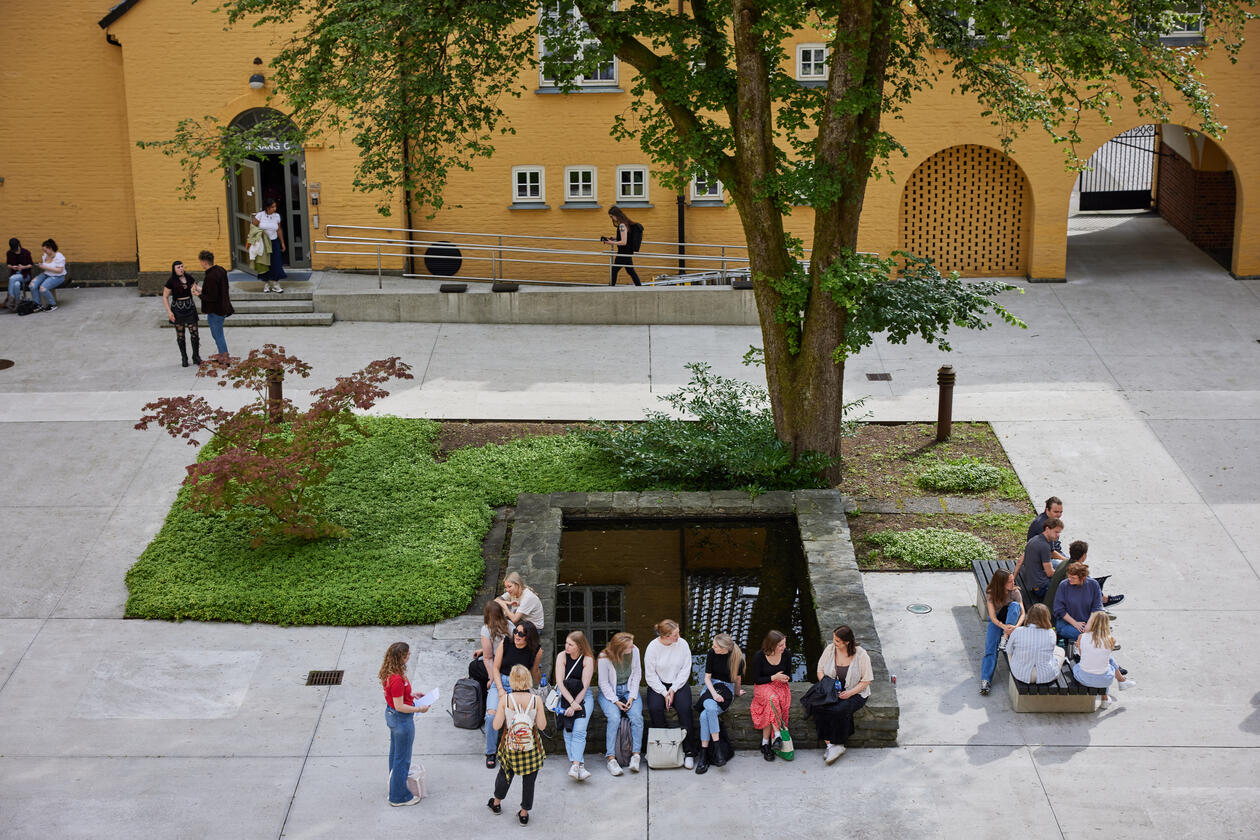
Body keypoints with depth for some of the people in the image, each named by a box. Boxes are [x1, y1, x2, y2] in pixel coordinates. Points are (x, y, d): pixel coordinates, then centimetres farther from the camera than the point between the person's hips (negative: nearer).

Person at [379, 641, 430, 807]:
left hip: (391, 714, 9)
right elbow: (399, 706, -26)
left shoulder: (388, 673, -4)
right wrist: (419, 709, -17)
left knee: (395, 753, 29)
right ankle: (399, 796, 21)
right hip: (401, 719, -9)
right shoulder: (397, 679, -33)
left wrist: (411, 694, 12)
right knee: (402, 758, 7)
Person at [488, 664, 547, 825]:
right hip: (531, 748, -1)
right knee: (529, 779, 14)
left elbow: (496, 726, -13)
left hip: (510, 745, 1)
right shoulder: (536, 700, -16)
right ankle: (524, 812, 23)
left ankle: (496, 803, 44)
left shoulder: (506, 699, -16)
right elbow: (542, 726, -11)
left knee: (505, 773, 24)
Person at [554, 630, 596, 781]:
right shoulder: (562, 656, -4)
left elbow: (584, 686, -10)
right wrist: (572, 702, -19)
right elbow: (560, 682, -9)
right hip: (564, 694, 2)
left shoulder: (588, 659, -7)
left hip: (583, 695, -2)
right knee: (568, 730, -14)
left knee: (579, 730, -20)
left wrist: (574, 706, -19)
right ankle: (580, 765, -17)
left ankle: (575, 765, -31)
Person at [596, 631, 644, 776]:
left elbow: (637, 674, 0)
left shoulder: (634, 651, -11)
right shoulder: (604, 657, -19)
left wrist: (632, 697, -8)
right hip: (609, 692, -3)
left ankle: (636, 755, -22)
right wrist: (616, 701, -18)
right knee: (614, 718, -29)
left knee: (637, 716, -25)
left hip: (629, 689, 3)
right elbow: (603, 683, -11)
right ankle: (611, 759, -25)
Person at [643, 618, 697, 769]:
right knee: (655, 708, -30)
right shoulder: (653, 647, -9)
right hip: (658, 685, 0)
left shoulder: (682, 644, -5)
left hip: (678, 684, 0)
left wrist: (673, 690, -13)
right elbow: (650, 675, -7)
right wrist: (664, 693, -16)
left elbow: (685, 670, -2)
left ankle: (689, 752, -22)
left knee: (685, 708, -26)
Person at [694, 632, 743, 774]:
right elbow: (707, 677, 0)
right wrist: (714, 693, -15)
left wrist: (737, 692, 22)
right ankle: (717, 747, -33)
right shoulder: (712, 653, -4)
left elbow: (737, 678, 7)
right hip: (710, 687, 2)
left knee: (705, 715, -31)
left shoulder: (737, 657, -10)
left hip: (727, 689, -2)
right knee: (711, 708, -35)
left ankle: (703, 753, -26)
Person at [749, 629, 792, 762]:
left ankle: (765, 743, -28)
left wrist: (786, 678, -10)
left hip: (781, 685, 2)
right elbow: (756, 679, -6)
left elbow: (789, 675, 14)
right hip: (762, 686, -2)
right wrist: (774, 677, -17)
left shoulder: (786, 655, 0)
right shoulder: (759, 656, -11)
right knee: (772, 699, -38)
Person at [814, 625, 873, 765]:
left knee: (838, 710, -33)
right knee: (819, 708, -27)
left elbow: (866, 680, -8)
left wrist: (850, 693, -19)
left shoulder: (861, 655, -11)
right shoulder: (830, 649, 0)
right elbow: (820, 670, 9)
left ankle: (839, 745, -15)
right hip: (831, 691, 4)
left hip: (855, 693, -4)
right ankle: (829, 744, -21)